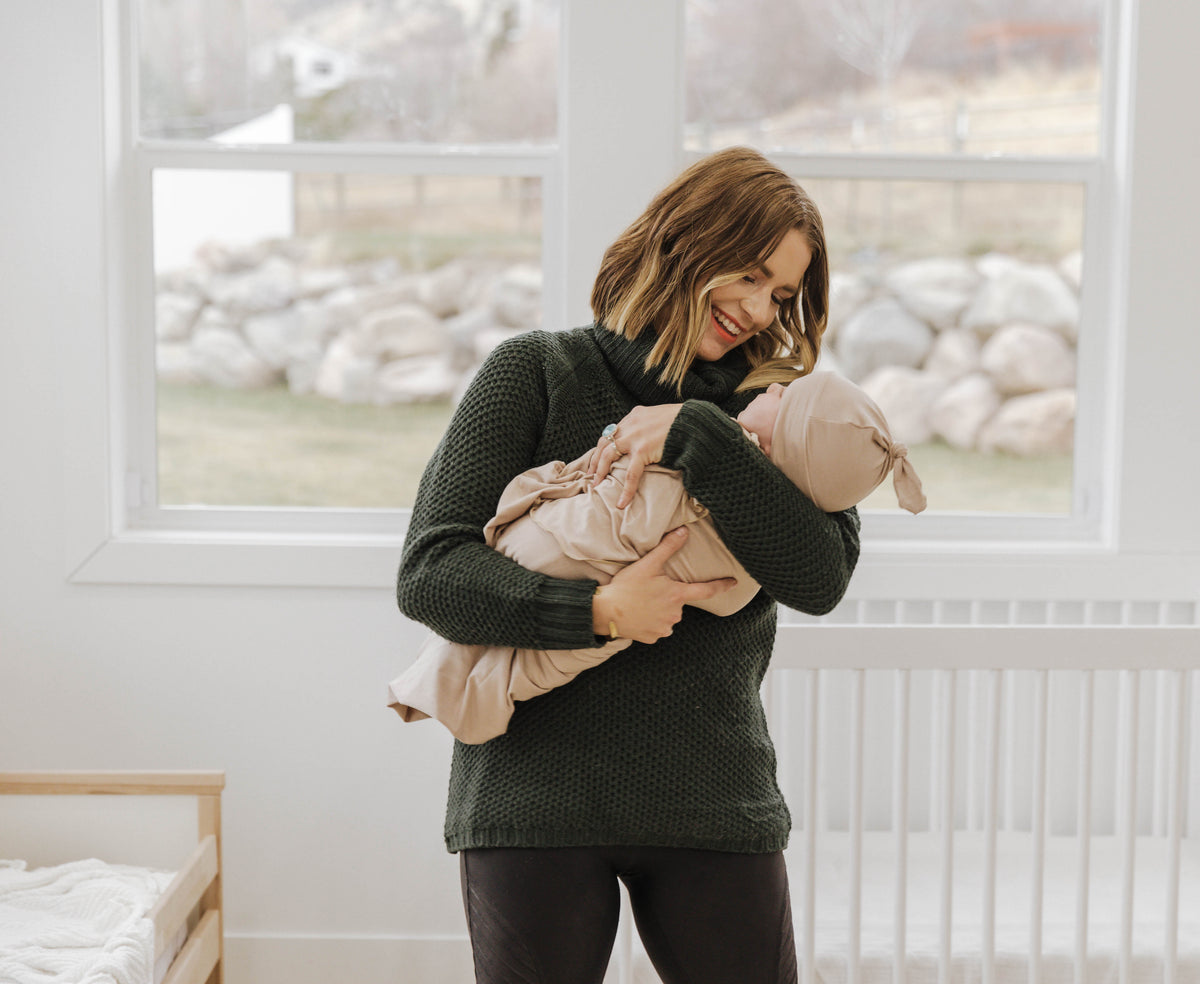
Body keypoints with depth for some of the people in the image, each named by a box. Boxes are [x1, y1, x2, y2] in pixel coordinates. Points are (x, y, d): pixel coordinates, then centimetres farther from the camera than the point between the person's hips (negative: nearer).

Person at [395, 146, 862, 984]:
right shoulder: (538, 372, 2)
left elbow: (821, 577, -8)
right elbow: (429, 573, -5)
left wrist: (697, 437, -15)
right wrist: (597, 610, -17)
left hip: (714, 806, 2)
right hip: (535, 798, -2)